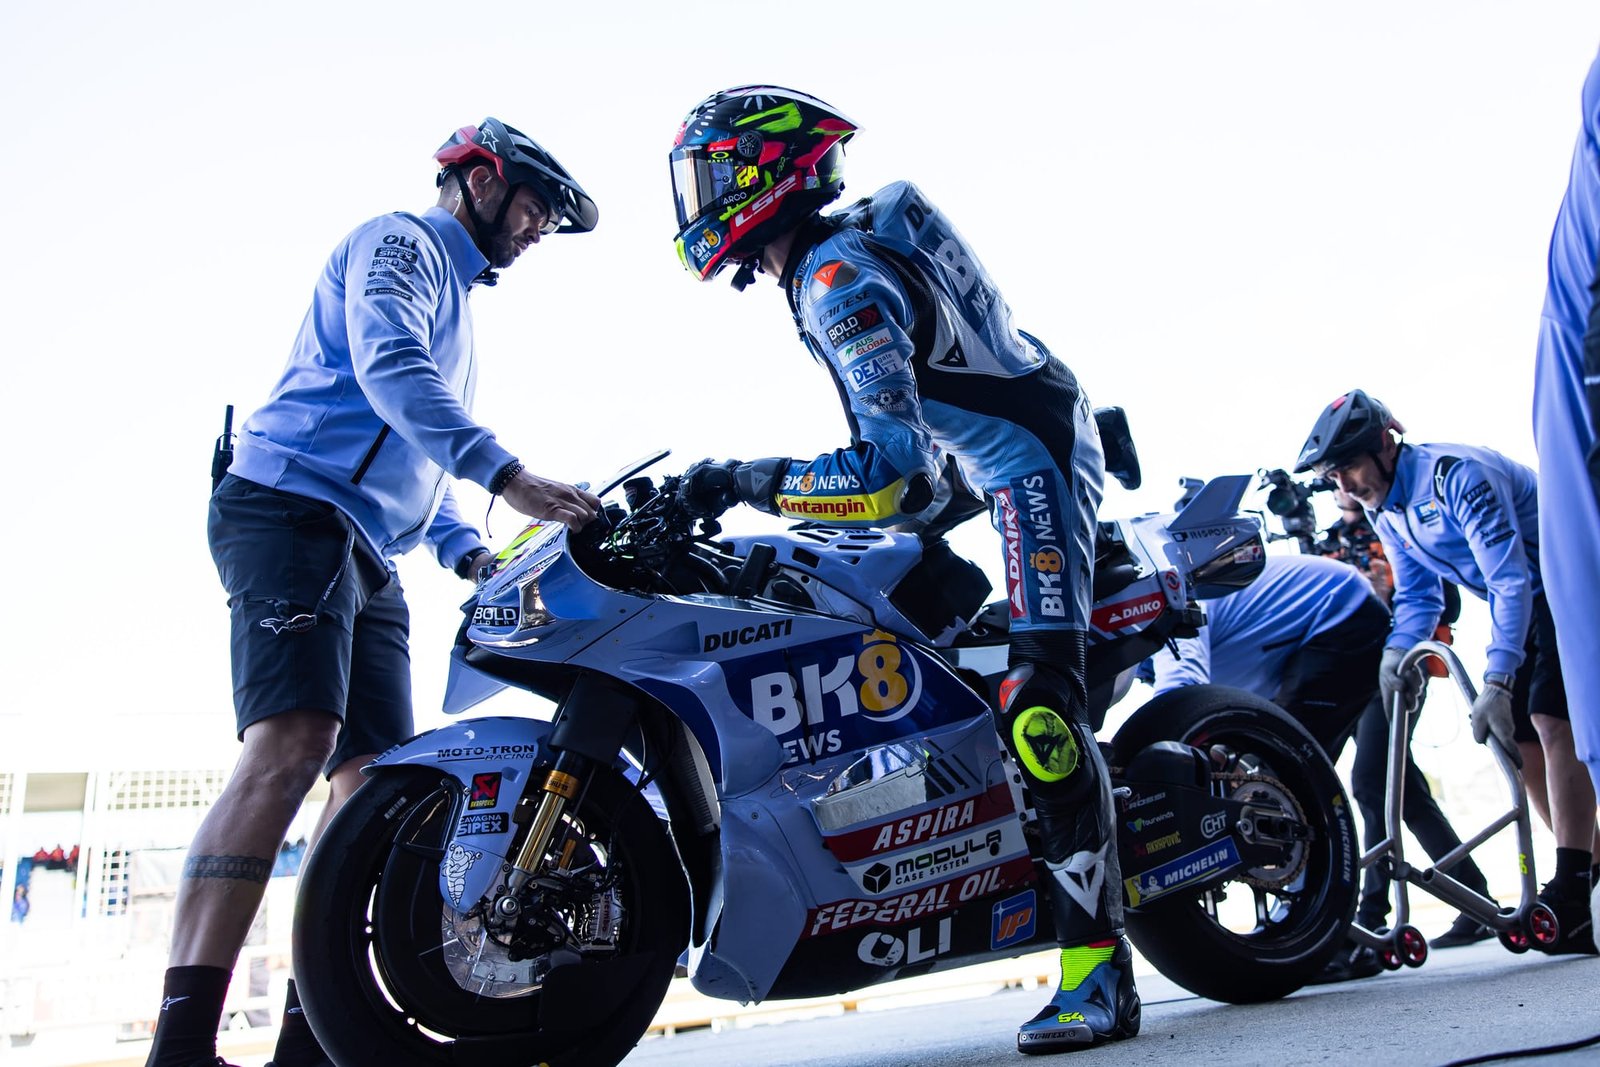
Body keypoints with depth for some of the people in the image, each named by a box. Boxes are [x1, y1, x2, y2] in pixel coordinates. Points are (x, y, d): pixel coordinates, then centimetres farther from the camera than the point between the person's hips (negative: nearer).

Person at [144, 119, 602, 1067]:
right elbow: (388, 368, -18)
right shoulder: (399, 242, 4)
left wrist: (469, 552, 14)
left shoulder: (457, 302, 32)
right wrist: (505, 473, -29)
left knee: (376, 777, 0)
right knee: (293, 743, -27)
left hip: (371, 556, 10)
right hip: (296, 506, -10)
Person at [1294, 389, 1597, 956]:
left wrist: (1496, 682, -39)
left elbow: (1510, 580, -33)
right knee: (1518, 737, 4)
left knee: (1552, 721, -20)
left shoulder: (1457, 475, -28)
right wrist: (1396, 651, -19)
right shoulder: (1383, 509, -1)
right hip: (1525, 604, 9)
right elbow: (1417, 595, 3)